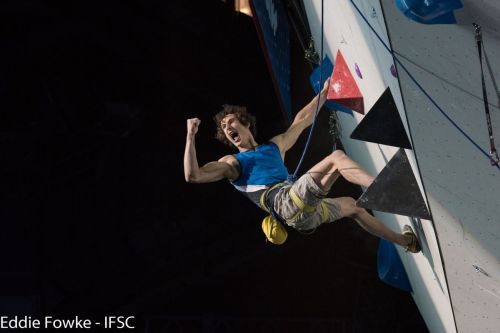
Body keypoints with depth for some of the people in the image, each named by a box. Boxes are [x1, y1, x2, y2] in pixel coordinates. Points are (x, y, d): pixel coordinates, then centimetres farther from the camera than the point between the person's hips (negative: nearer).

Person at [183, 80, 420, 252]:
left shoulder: (274, 146, 30)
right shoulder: (231, 163, 12)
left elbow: (301, 121, 37)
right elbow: (192, 176, -2)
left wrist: (324, 93, 39)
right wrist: (191, 136, -8)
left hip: (304, 212, 7)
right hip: (285, 201, -7)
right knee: (336, 158, -17)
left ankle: (405, 241, 38)